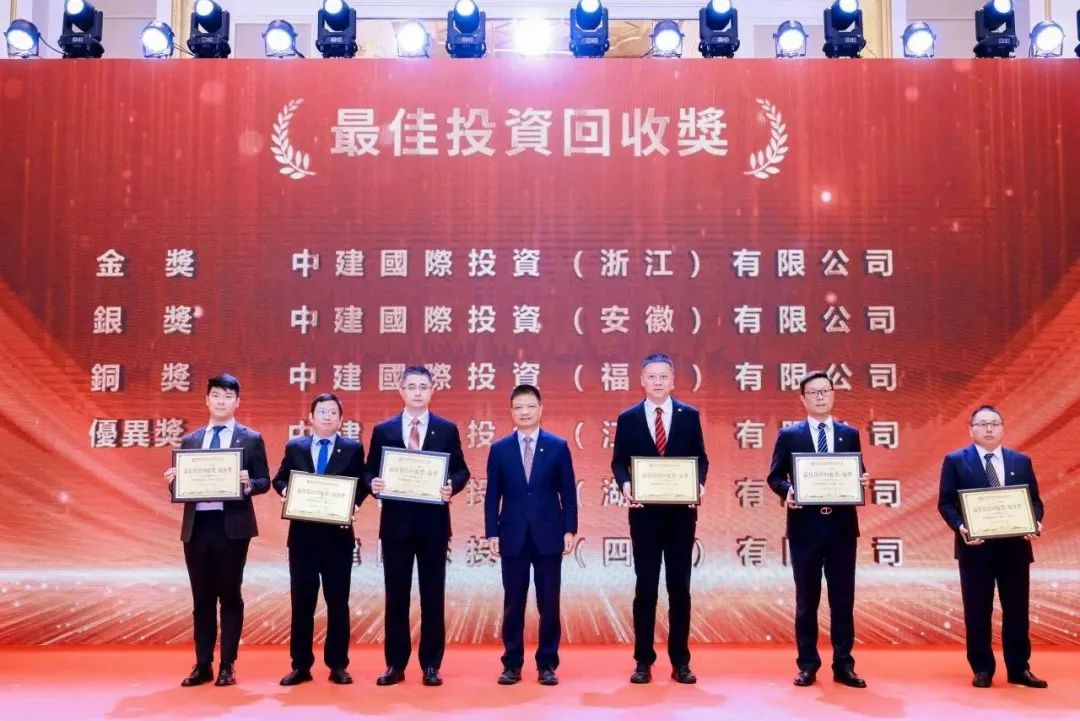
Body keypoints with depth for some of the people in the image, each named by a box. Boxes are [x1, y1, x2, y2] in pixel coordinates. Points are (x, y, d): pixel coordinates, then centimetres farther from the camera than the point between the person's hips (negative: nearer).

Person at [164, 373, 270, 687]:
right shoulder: (189, 441, 14)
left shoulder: (251, 439, 3)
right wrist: (172, 481, -9)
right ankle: (203, 665, 18)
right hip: (196, 526, 4)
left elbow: (264, 482, -1)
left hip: (232, 526, -3)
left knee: (230, 596, 3)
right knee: (202, 598, 9)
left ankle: (228, 665, 12)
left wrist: (248, 484, -21)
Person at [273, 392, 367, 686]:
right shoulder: (294, 446, 9)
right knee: (301, 601, 6)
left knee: (338, 601, 5)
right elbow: (280, 479, 11)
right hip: (302, 533, 2)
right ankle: (300, 665, 15)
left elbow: (362, 484, 2)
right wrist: (285, 491, -10)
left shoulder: (353, 448, 4)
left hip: (338, 533, -1)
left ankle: (338, 665, 13)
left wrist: (354, 503, -16)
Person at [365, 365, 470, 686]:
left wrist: (452, 486, -16)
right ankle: (395, 665, 17)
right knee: (396, 596, 7)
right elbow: (370, 471, 7)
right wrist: (373, 483, -15)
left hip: (433, 522, 0)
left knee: (433, 596, 5)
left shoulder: (447, 430, 4)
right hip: (396, 522, 1)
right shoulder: (383, 430, 6)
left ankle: (431, 665, 15)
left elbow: (461, 470, 4)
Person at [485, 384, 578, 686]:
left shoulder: (558, 446, 3)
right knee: (513, 605, 6)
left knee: (549, 604, 5)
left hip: (548, 535, 0)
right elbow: (492, 495, 4)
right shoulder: (499, 449, 4)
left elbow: (568, 492, 3)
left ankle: (547, 665, 16)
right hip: (513, 536, 1)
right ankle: (512, 664, 17)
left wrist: (569, 530, -4)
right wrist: (492, 533, -2)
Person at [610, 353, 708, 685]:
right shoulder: (628, 418, 3)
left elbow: (701, 458, 5)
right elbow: (618, 461, 3)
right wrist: (625, 484, -17)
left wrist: (699, 483, -14)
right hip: (645, 513, -1)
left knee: (679, 587, 7)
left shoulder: (690, 415, 5)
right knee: (645, 587, 5)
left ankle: (680, 662, 16)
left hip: (681, 512, 1)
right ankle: (643, 661, 14)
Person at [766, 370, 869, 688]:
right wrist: (787, 491, -18)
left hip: (842, 525, 2)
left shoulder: (850, 434, 9)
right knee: (806, 599, 6)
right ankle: (808, 665, 15)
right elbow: (775, 477, 1)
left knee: (843, 599, 6)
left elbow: (858, 475, 11)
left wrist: (862, 482, -11)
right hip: (805, 526, -2)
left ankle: (843, 665, 15)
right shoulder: (789, 435, 3)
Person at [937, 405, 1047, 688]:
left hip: (1014, 546, 3)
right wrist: (960, 526, -19)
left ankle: (1019, 668, 20)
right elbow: (945, 502, -3)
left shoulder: (1021, 461, 11)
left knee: (1017, 610, 8)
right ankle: (982, 669, 15)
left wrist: (1035, 522, -10)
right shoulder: (955, 461, 1)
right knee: (977, 612, 4)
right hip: (976, 547, -2)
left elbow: (1035, 500, 10)